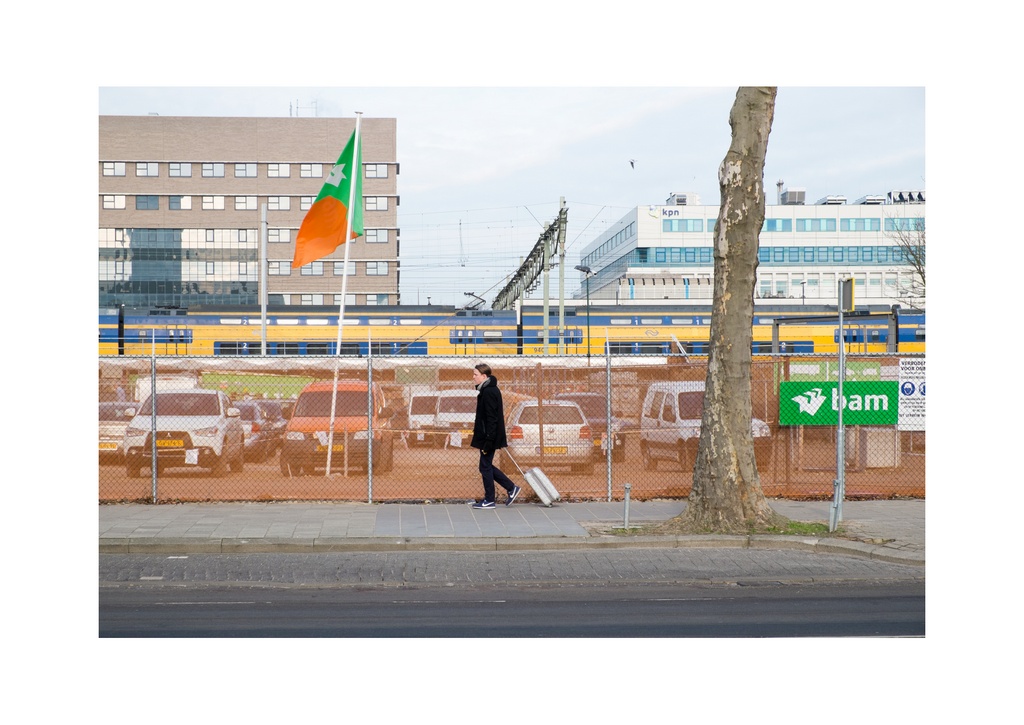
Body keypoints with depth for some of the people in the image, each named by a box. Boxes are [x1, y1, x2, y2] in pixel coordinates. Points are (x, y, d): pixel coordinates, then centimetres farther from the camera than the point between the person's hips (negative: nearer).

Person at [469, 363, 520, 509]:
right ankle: (511, 488, 20)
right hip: (487, 436, 10)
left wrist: (488, 442, -23)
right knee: (486, 466, 16)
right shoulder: (491, 390, 12)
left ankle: (489, 500, 10)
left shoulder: (488, 392, -19)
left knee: (485, 466, 0)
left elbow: (491, 419, -22)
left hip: (489, 436, -10)